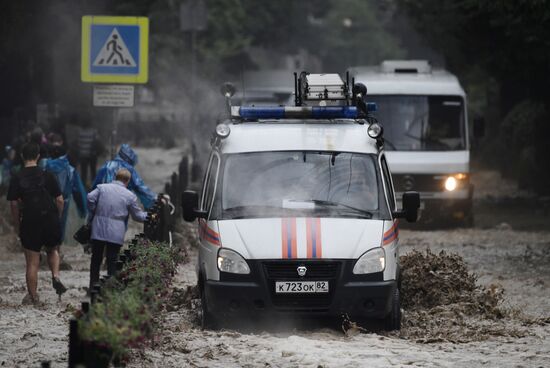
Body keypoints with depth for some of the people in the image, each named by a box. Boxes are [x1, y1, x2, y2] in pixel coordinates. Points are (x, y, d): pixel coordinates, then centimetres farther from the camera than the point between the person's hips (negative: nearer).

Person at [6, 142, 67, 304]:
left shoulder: (17, 178, -4)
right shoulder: (47, 176, 0)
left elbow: (14, 204, -4)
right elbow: (59, 200, 0)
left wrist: (17, 226, 7)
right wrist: (57, 218, 15)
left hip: (30, 223, -1)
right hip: (51, 222, 1)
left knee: (32, 263, 6)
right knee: (53, 250, 27)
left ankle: (32, 296, 11)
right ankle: (56, 276, 4)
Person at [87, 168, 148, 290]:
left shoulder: (102, 188, 3)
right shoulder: (130, 196, 1)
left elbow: (90, 198, -11)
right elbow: (137, 215, 8)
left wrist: (94, 213, 4)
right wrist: (148, 215, 29)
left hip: (98, 231, 2)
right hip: (116, 234, -2)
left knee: (96, 259, 11)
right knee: (112, 261, 4)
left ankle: (93, 287, 14)